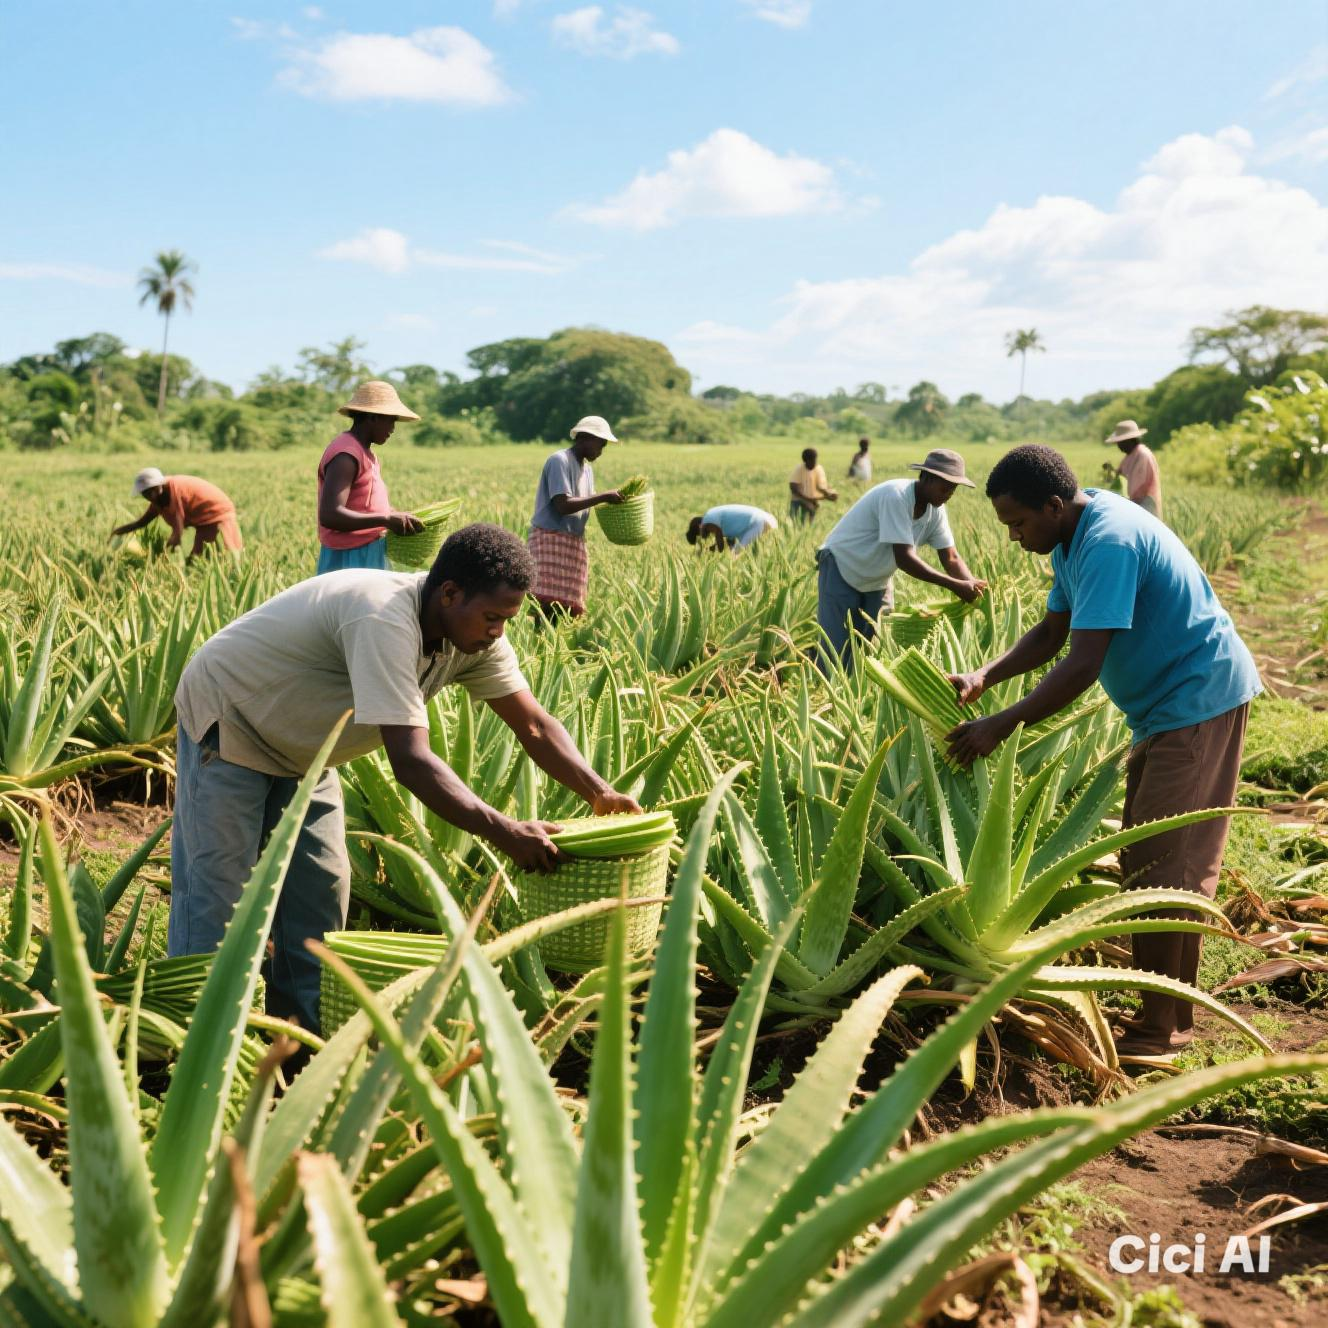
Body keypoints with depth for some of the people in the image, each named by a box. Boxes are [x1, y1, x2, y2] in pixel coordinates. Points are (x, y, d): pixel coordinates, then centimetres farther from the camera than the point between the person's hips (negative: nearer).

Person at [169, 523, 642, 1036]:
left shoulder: (472, 634, -12)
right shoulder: (386, 622, -39)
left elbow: (534, 724, -9)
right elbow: (410, 761, -44)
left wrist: (599, 792, -23)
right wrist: (502, 831, -46)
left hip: (299, 750, 8)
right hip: (228, 722, -8)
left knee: (320, 889, 7)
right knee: (218, 893, -5)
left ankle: (309, 1030, 18)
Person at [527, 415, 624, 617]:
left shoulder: (586, 468, 19)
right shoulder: (559, 461, -10)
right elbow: (563, 505, -20)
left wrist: (612, 499, 4)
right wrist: (603, 497, -17)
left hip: (575, 542, 9)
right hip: (550, 538, -9)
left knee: (568, 606, 2)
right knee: (548, 605, -17)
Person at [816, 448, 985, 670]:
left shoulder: (935, 510, -7)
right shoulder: (896, 496, -30)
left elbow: (951, 558, -7)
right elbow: (904, 559, -36)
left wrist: (973, 586, -27)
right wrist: (954, 585, -40)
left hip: (878, 580, 8)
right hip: (842, 570, -7)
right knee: (838, 652, -9)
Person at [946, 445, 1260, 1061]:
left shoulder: (1108, 541, -27)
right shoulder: (1073, 539, 5)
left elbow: (1082, 665, -31)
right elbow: (1052, 633, 12)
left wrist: (1000, 726, -28)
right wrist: (983, 678, -3)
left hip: (1199, 702, -10)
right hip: (1168, 705, 10)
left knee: (1160, 866, -7)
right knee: (1148, 858, 14)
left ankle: (1159, 1027, 3)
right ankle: (1178, 1012, 24)